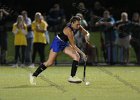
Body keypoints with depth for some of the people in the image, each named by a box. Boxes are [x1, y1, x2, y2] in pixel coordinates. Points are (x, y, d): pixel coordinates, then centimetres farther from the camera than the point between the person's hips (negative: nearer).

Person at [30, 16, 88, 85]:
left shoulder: (78, 27, -10)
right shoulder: (69, 30, -33)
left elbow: (86, 33, 8)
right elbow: (73, 45, -29)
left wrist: (86, 35, -15)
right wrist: (82, 53, -26)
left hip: (65, 43, 8)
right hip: (57, 43, -8)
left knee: (77, 56, -8)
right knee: (50, 62, -8)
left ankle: (72, 77, -3)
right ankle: (34, 75, 4)